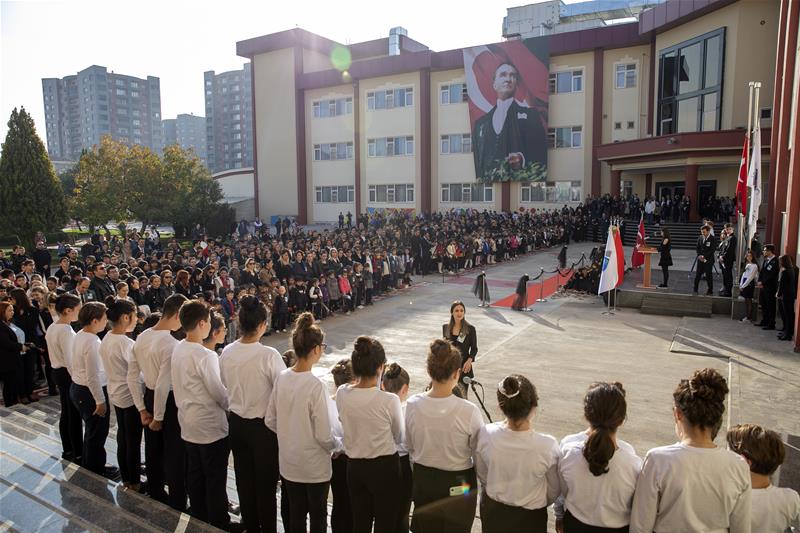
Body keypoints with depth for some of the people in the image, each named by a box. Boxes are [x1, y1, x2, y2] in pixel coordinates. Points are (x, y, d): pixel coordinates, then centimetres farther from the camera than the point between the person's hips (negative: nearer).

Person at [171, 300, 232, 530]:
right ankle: (219, 523, 19)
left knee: (194, 476, 19)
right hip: (210, 425, -8)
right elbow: (219, 392, -17)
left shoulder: (178, 350, 0)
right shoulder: (205, 356, -24)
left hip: (188, 423, 8)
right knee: (215, 480, 7)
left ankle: (198, 517, 33)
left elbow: (181, 386, 9)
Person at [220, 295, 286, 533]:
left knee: (244, 478, 21)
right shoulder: (269, 355, -25)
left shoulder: (227, 352, -8)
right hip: (262, 425, -5)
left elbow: (224, 388, 3)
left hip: (236, 422, 6)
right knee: (266, 481, 13)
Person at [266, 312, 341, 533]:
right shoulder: (315, 385, -26)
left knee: (296, 514, 22)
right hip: (314, 466, -5)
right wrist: (339, 445, -2)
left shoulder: (281, 378, -8)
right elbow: (323, 436, -22)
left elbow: (270, 421, 2)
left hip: (289, 463, 5)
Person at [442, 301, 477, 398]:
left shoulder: (470, 329, -5)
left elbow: (474, 348, 0)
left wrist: (469, 360, -15)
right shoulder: (445, 327, 4)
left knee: (462, 395, -5)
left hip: (463, 366, -3)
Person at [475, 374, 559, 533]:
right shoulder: (548, 446, -29)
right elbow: (554, 490, -10)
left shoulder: (485, 435, -24)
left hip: (492, 511, 2)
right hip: (529, 517, -1)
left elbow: (482, 475, -5)